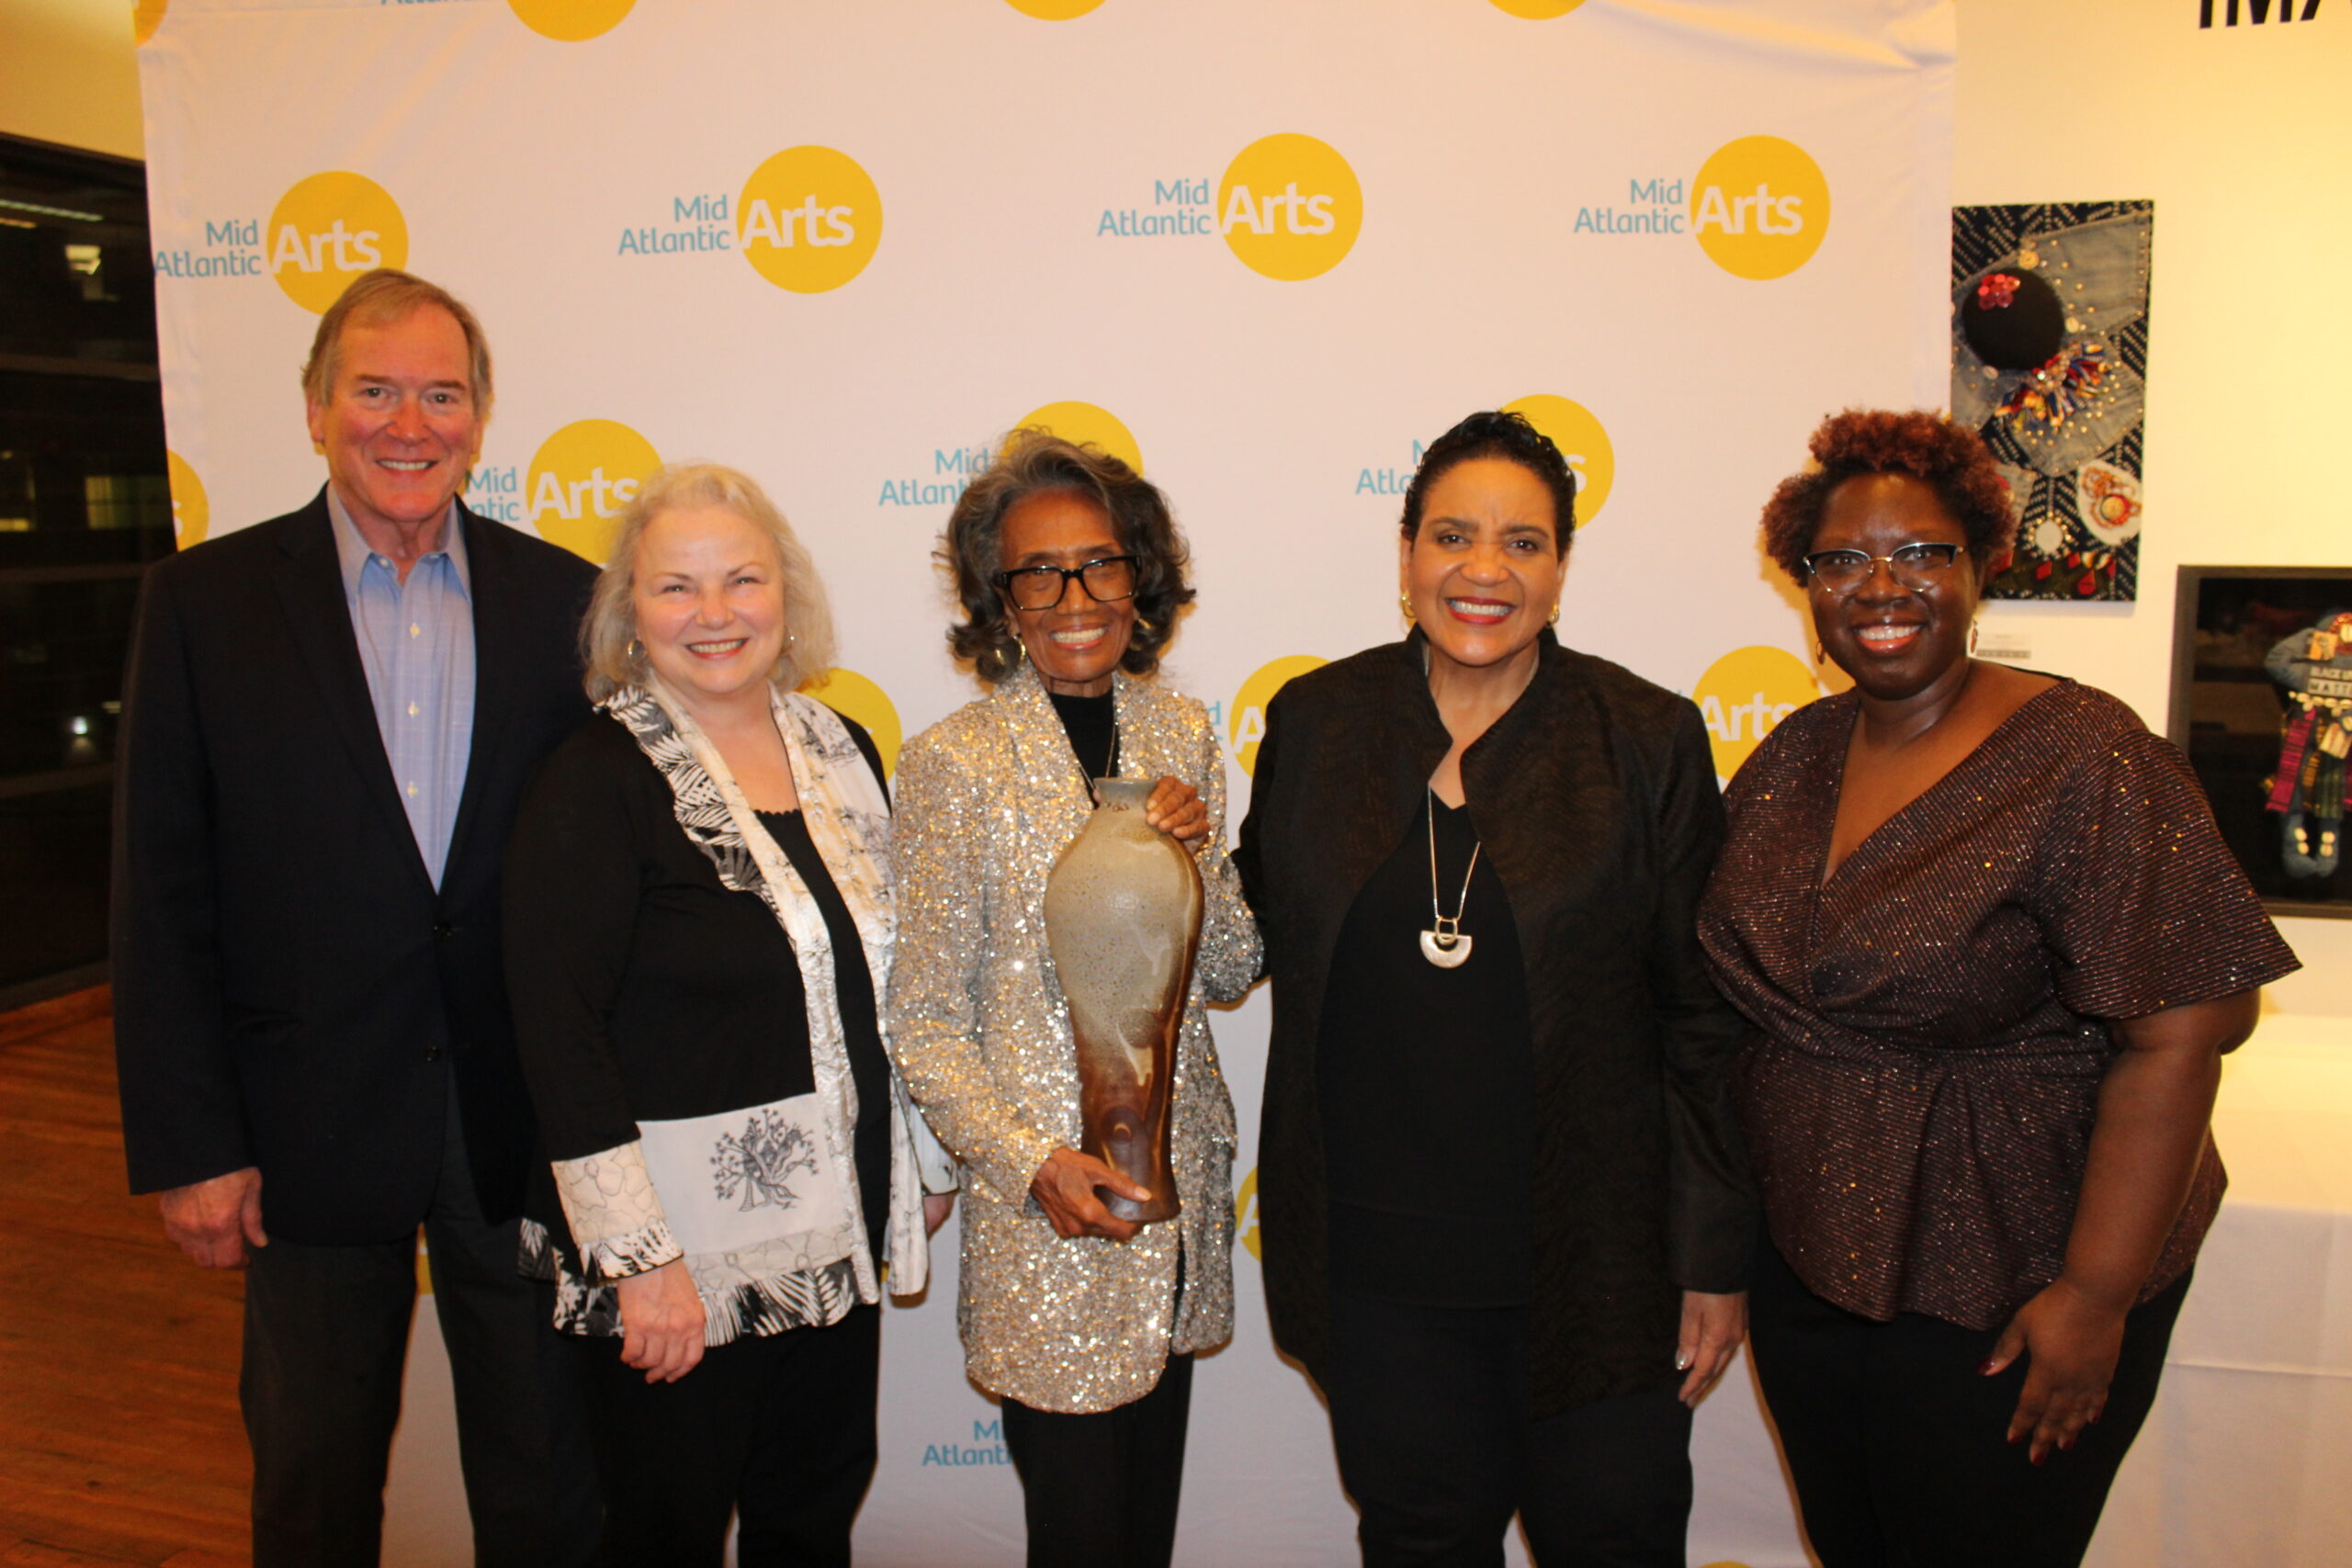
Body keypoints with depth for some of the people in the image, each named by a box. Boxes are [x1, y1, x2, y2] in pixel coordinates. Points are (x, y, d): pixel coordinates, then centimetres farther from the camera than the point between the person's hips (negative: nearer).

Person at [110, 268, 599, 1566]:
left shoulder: (559, 597, 1)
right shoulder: (206, 599, -3)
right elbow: (160, 899, -3)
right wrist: (187, 1145, -6)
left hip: (522, 1115, 1)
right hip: (311, 1126, 0)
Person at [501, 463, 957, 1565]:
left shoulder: (842, 750, 4)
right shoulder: (598, 781, -14)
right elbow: (559, 1034, -16)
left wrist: (928, 1159, 14)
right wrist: (636, 1257, -18)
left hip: (835, 1228, 5)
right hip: (678, 1242, -5)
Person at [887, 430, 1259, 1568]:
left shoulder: (1179, 730, 3)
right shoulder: (954, 763, -11)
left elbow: (1231, 971, 7)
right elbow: (924, 1022, -8)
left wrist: (1198, 853, -11)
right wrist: (1030, 1161, -19)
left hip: (1180, 1172, 5)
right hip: (1046, 1209, -4)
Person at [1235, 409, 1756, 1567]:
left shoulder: (1649, 741, -6)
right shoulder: (1315, 720, -1)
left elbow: (1705, 1021, -4)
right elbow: (1264, 916, 14)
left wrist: (1716, 1260, -4)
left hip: (1592, 1251, -1)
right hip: (1377, 1252, 2)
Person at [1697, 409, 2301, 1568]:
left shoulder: (2081, 758, -17)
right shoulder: (1792, 756, 2)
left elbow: (2177, 1037, -20)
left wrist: (2097, 1294, -20)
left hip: (1998, 1300, -5)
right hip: (1806, 1266, 6)